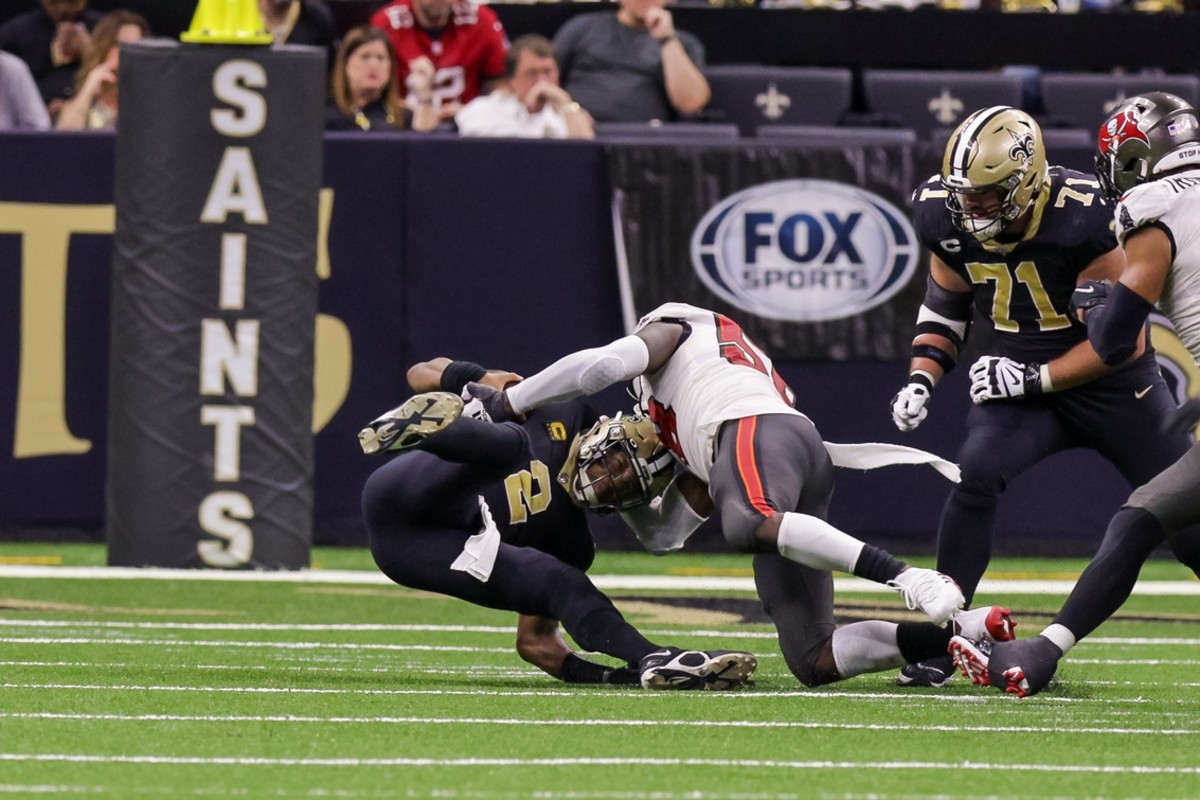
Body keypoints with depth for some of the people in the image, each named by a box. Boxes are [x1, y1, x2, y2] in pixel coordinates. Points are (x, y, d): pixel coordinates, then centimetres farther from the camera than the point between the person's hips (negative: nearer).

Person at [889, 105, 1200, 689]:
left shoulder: (1081, 219, -29)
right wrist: (921, 380, -7)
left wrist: (1035, 378, -25)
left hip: (1111, 382, -3)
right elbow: (944, 305, 7)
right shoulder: (950, 219, -12)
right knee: (976, 473, -24)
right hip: (1022, 381, 3)